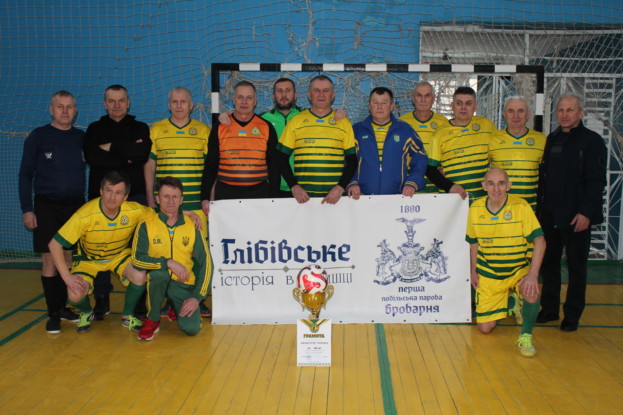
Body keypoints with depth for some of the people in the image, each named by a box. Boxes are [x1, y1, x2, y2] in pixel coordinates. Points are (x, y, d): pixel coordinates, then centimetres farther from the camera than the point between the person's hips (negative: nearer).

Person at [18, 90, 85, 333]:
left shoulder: (82, 138, 7)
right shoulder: (38, 136, -1)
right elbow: (25, 175, 0)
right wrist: (27, 209, -6)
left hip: (76, 206, 3)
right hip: (47, 206, -3)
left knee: (70, 258, 6)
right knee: (50, 259, -2)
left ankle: (64, 307, 18)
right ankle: (53, 314, 5)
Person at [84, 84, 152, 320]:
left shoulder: (140, 128, 12)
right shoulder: (95, 129, 13)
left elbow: (142, 154, -10)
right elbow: (91, 157, -7)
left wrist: (111, 148, -7)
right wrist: (127, 156, -9)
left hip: (134, 196, -1)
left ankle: (139, 300, 7)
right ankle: (101, 299, 12)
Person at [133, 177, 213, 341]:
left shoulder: (192, 227, -1)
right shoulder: (146, 225, -5)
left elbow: (206, 263, -2)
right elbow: (136, 259, -14)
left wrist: (197, 297, -11)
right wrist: (168, 263, -25)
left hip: (184, 284, 1)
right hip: (157, 281, -1)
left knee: (191, 328, -21)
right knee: (159, 272, -36)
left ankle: (177, 310, 18)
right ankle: (152, 320, -10)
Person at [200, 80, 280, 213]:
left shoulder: (266, 128, 5)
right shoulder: (219, 128, 6)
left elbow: (274, 166, 7)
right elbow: (210, 165, 8)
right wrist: (205, 197, -1)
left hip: (259, 193, 0)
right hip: (225, 193, 0)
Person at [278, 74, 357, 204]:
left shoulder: (344, 123, 9)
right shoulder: (295, 121, 7)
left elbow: (352, 160, 7)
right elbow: (282, 158, 7)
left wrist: (340, 187, -7)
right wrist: (293, 186, -5)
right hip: (303, 195, 0)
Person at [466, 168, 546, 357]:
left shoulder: (521, 206, -17)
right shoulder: (475, 208, -6)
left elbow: (539, 240, -20)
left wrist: (533, 273, -30)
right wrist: (473, 271, 8)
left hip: (519, 269, -3)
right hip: (487, 274, 3)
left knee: (531, 294, -37)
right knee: (485, 328, 1)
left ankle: (526, 335, -8)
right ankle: (510, 303, 33)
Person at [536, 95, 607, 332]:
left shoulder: (592, 141, -4)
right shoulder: (551, 140, 13)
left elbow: (596, 181, -9)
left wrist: (586, 212, -16)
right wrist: (539, 208, 8)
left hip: (576, 217, -5)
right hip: (549, 215, 5)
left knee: (576, 266, 4)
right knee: (548, 262, 11)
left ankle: (572, 315, 14)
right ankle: (550, 309, 23)